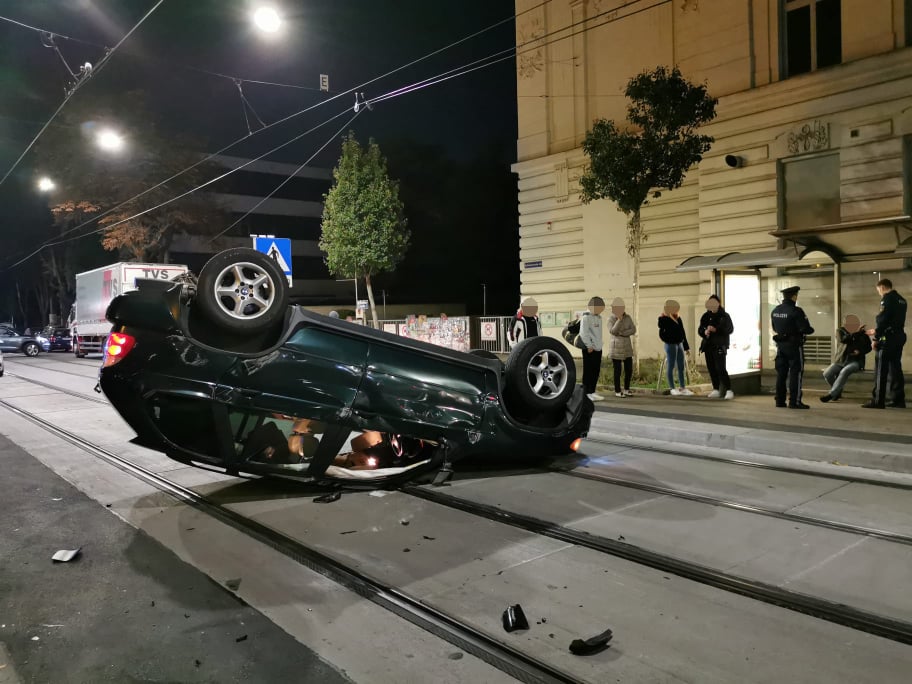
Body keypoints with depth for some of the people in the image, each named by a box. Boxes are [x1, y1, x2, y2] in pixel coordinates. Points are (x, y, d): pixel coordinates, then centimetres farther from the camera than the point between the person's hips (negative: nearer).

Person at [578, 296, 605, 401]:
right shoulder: (586, 317, -9)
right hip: (589, 348, -8)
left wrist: (599, 344, 12)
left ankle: (592, 392, 18)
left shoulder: (599, 317, 17)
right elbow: (583, 332, -15)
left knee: (596, 371, 10)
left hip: (598, 348, 8)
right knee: (588, 371, -4)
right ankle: (587, 393, 0)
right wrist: (589, 346, -16)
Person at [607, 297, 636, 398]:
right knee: (617, 371, -1)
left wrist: (622, 333, -16)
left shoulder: (628, 318, 3)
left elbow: (633, 330, -4)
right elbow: (612, 331, -21)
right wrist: (619, 320, -26)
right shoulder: (611, 319, -7)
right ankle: (617, 391, 12)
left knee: (629, 369, 5)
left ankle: (626, 389, 22)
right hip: (616, 348, -4)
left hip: (627, 347, 4)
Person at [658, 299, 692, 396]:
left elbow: (683, 333, 15)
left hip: (680, 344, 7)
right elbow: (661, 333, -19)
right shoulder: (665, 319, -9)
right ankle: (672, 388, 6)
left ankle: (682, 387, 16)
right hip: (671, 345, -7)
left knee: (681, 367, 10)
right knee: (671, 366, 0)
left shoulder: (678, 319, 11)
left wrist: (686, 346, 17)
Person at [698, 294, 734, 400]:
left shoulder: (724, 316, 0)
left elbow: (730, 329, -7)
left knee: (720, 368, -13)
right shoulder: (706, 316, 11)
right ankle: (716, 390, 16)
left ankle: (729, 390, -9)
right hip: (708, 345, 5)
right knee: (711, 368, 6)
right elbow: (700, 329, 11)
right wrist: (704, 332, -13)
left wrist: (716, 329, -19)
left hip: (720, 346, -5)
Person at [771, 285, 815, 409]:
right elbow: (806, 329, -17)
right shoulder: (796, 311, -16)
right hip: (794, 345, -6)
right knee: (796, 373, -1)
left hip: (781, 345, 6)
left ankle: (780, 400, 13)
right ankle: (794, 401, -1)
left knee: (781, 373, 10)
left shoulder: (775, 311, 6)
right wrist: (811, 330, 2)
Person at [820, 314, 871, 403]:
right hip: (841, 360, 2)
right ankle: (838, 391, 5)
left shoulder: (862, 333, 5)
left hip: (855, 361, -2)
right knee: (827, 374, -21)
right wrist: (856, 333, -26)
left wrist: (859, 351, -7)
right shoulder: (841, 331, 3)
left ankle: (831, 394, -32)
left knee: (844, 372, -34)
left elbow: (868, 347, 13)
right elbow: (843, 339, -19)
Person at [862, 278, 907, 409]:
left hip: (888, 339, -8)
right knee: (895, 369, 11)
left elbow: (882, 319, -18)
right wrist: (876, 331, 29)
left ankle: (878, 401, -7)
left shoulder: (887, 298, -9)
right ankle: (898, 399, 13)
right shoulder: (901, 300, 17)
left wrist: (876, 338, -13)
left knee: (881, 370, -6)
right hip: (899, 337, 8)